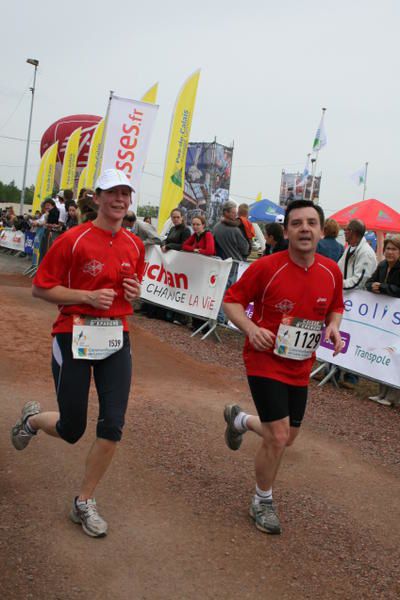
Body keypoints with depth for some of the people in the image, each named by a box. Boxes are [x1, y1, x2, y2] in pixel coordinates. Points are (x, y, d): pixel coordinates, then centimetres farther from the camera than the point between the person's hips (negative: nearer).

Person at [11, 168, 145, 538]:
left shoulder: (135, 245, 6)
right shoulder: (74, 240, -10)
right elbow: (41, 288, -7)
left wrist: (134, 292, -1)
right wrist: (88, 295, -18)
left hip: (116, 338, 4)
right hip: (75, 337, -4)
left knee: (113, 426, -3)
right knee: (72, 430, 5)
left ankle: (85, 502, 18)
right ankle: (32, 418, 42)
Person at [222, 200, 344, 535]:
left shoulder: (331, 271, -4)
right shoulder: (266, 267, -17)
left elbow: (336, 308, 14)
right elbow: (232, 300, -8)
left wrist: (333, 326, -8)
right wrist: (250, 327, -26)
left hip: (300, 369, 6)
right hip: (266, 362, -5)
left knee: (287, 438, 17)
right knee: (278, 437, -9)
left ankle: (239, 419, 48)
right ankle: (263, 502, 18)